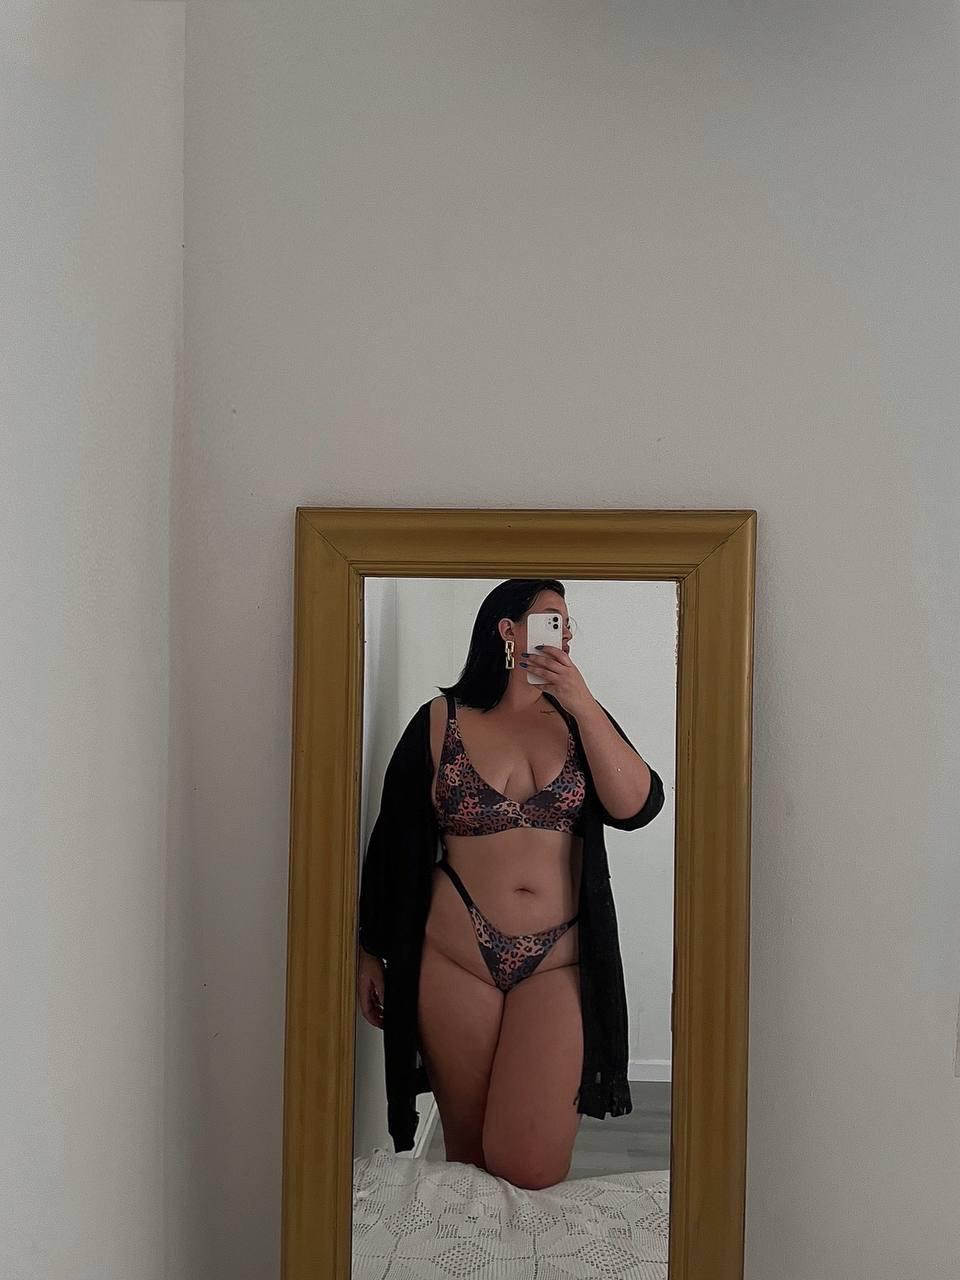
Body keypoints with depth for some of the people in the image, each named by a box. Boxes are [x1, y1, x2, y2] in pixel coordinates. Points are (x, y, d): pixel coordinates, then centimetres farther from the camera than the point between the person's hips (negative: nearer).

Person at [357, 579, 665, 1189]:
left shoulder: (579, 716, 8)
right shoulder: (442, 720, 2)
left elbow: (639, 807, -7)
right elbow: (393, 840, 7)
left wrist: (583, 704, -12)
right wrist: (370, 953, 9)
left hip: (557, 963, 1)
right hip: (455, 960, 0)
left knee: (530, 1167, -9)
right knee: (467, 1150, 10)